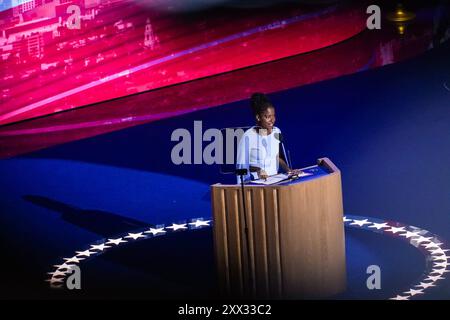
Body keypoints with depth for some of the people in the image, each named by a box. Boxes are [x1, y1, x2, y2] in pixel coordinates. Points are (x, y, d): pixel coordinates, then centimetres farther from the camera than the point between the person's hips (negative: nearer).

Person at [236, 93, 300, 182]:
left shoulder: (277, 132, 6)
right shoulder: (248, 136, -12)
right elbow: (241, 165, -8)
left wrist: (288, 169, -1)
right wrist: (257, 169, -23)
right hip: (253, 182, -5)